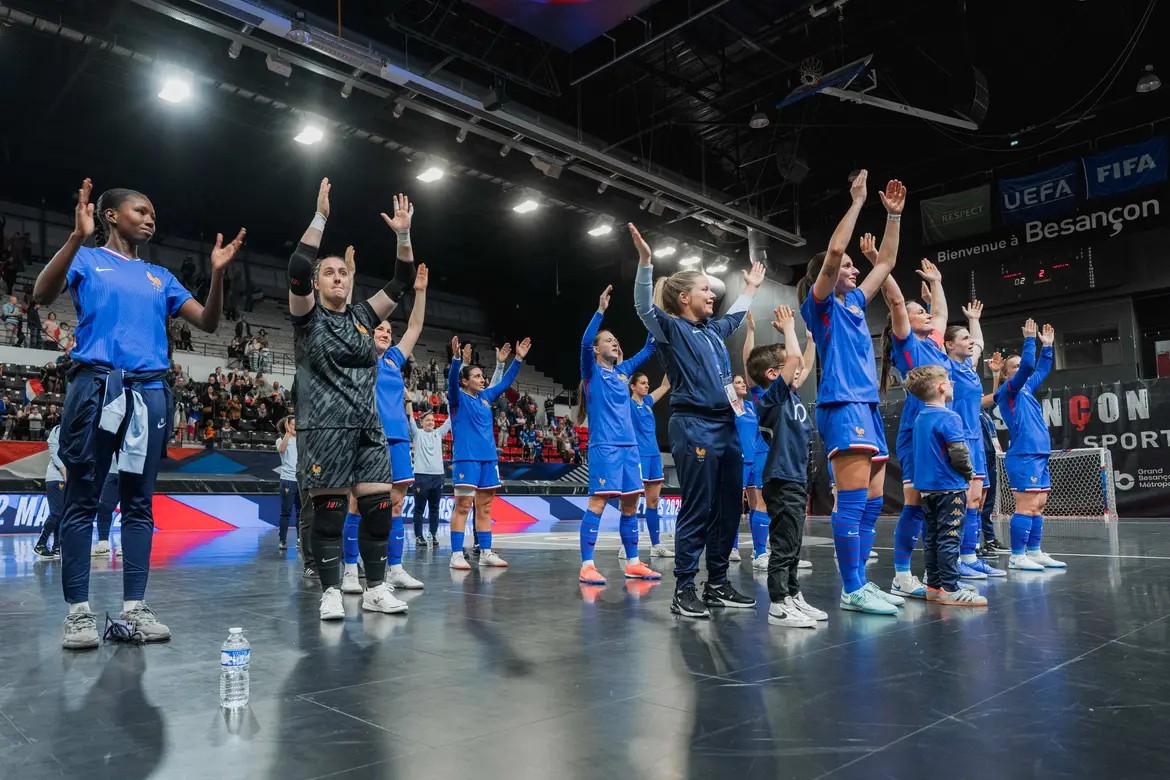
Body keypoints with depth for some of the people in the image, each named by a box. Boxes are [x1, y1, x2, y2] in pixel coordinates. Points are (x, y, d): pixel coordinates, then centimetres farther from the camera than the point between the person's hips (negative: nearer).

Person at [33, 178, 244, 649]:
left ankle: (134, 607, 6)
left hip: (149, 391, 4)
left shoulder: (160, 276, 21)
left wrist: (217, 273, -1)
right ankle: (78, 611, 2)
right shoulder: (87, 259, 10)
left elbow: (208, 322, 13)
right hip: (96, 385, -4)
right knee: (82, 500, -2)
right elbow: (42, 296, -9)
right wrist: (77, 238, -19)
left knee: (139, 502, 3)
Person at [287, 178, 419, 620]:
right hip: (325, 428, -4)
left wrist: (403, 236, -3)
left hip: (368, 427, 5)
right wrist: (321, 216, -19)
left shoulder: (363, 317, 14)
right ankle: (331, 593, 9)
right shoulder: (308, 318, 2)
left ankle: (375, 589, 13)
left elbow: (402, 283, 8)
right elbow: (297, 270, -15)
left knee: (380, 508, 1)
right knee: (329, 511, -2)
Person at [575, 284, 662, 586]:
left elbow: (649, 349, 22)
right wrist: (600, 310, -23)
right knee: (598, 502, -11)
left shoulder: (623, 370, 18)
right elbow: (584, 342, -17)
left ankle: (633, 563, 16)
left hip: (629, 446, 7)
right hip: (604, 446, -7)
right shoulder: (592, 371, 1)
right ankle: (587, 566, -8)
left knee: (631, 504, 8)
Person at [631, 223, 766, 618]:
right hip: (694, 427, -8)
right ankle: (684, 589, 3)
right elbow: (644, 308, -22)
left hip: (726, 426, 8)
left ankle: (718, 583, 20)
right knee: (697, 510, -6)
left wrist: (751, 287, 48)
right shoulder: (671, 329, -4)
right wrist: (645, 260, -31)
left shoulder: (713, 330, 18)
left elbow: (736, 316, 40)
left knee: (729, 508, 9)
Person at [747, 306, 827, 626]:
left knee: (792, 546, 16)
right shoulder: (771, 396, -14)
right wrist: (788, 327, -8)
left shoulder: (790, 394, 12)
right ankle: (778, 606, 2)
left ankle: (793, 597, 26)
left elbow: (800, 364, 26)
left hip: (795, 479, 9)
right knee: (782, 545, -4)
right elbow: (794, 358, -23)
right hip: (782, 480, -9)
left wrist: (790, 328, 19)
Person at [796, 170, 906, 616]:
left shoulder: (854, 303, 21)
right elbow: (833, 251, -13)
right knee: (852, 500, -12)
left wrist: (894, 215, 21)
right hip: (842, 404, -9)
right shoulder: (820, 303, 0)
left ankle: (860, 583, 12)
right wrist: (857, 201, -7)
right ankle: (851, 590, -8)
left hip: (868, 404, 9)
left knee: (871, 503, 7)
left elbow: (886, 263, 27)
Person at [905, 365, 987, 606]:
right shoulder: (949, 418, -15)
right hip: (949, 487, -8)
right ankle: (949, 589, -2)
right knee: (949, 538, -5)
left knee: (932, 537, 12)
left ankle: (934, 585, 18)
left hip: (927, 487, 8)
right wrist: (969, 473, -1)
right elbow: (959, 454, -21)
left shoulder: (920, 418, 11)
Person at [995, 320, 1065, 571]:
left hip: (1039, 456, 9)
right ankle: (1017, 557, -5)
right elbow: (1027, 366, -19)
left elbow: (1040, 370, 32)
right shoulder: (1008, 389, -6)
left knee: (1039, 506, 11)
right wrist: (1030, 339, -13)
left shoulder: (1026, 389, 18)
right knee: (1026, 507, -9)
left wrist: (1047, 346, 28)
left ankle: (1034, 552, 17)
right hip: (1023, 457, -9)